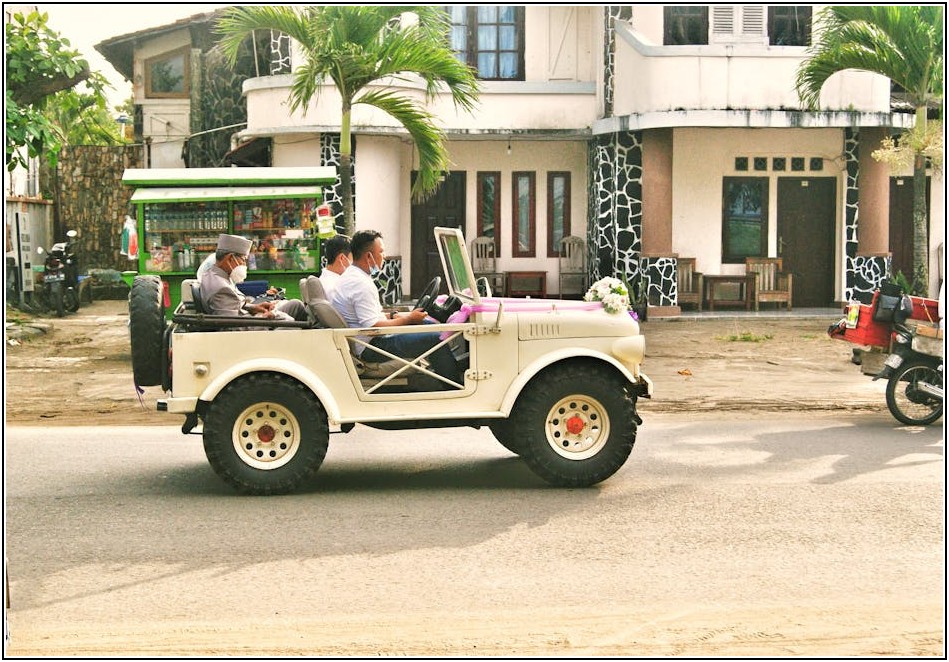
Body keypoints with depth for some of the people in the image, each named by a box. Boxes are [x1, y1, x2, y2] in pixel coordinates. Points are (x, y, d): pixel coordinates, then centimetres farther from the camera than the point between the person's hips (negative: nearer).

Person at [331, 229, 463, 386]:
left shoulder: (350, 276, 11)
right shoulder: (361, 285, -23)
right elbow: (374, 328, -25)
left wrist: (394, 316, 9)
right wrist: (409, 319, -14)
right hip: (369, 348, -11)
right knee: (435, 339, -15)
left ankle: (457, 372, 23)